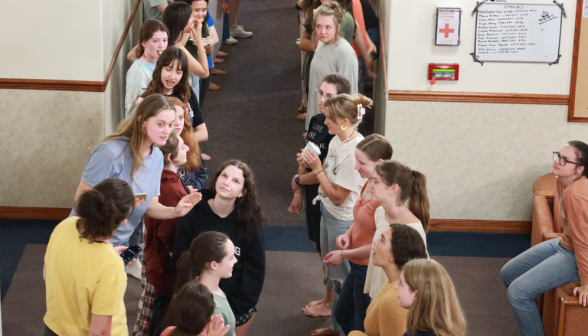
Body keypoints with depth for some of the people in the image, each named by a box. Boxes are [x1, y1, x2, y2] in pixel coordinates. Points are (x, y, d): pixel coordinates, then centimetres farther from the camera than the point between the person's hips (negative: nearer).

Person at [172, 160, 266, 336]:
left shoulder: (250, 224, -10)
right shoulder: (194, 214, -12)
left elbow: (255, 269, -5)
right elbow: (179, 260, -7)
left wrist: (235, 308, -11)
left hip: (237, 307, 0)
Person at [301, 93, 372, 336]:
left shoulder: (355, 151, -28)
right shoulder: (337, 140, -2)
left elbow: (338, 196, -24)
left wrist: (317, 168, -20)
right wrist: (311, 164, -9)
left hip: (343, 220, -8)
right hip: (328, 213, 8)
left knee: (341, 276, 9)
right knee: (330, 268, 24)